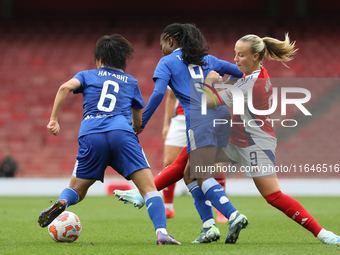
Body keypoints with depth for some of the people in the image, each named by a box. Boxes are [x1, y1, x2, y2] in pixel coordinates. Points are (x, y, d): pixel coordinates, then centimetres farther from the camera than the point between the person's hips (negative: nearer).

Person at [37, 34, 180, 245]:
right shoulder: (131, 82, 27)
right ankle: (161, 232, -24)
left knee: (77, 190, 14)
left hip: (90, 135, 1)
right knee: (149, 187, -4)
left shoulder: (88, 75, 24)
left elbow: (66, 87, 2)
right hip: (122, 133, -1)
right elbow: (139, 123, 31)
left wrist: (53, 119, 4)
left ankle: (62, 202, -20)